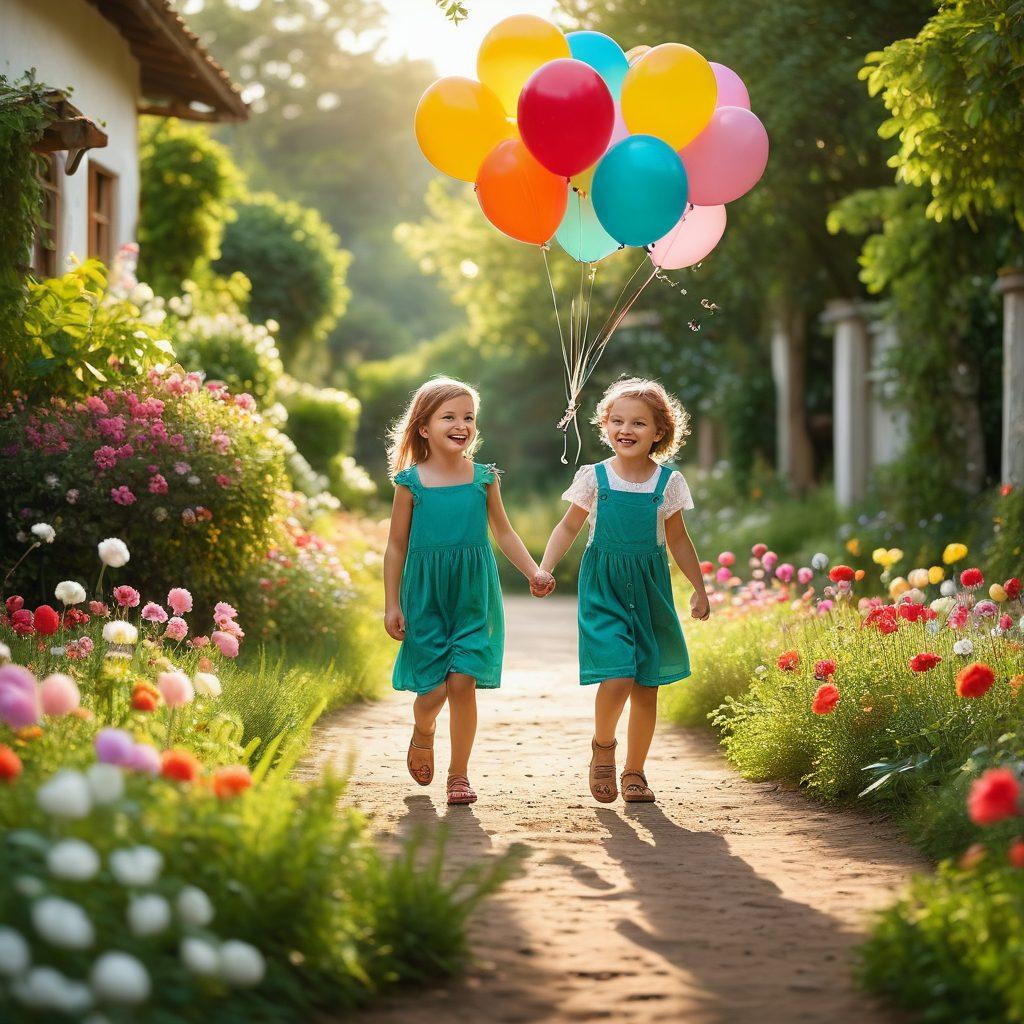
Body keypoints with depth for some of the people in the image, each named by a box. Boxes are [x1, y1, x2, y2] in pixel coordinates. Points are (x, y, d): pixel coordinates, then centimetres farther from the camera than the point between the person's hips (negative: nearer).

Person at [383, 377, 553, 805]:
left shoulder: (483, 478, 4)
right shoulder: (411, 482, -2)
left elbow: (504, 533, 14)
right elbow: (397, 545, 3)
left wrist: (534, 572, 1)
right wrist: (392, 604, 1)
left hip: (473, 597, 1)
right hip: (426, 597, -1)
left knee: (463, 683, -7)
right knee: (433, 690, -3)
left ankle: (459, 775, 7)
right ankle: (423, 735, 33)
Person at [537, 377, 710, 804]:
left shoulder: (668, 482, 1)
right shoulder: (594, 477, -2)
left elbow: (678, 540, 12)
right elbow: (568, 527, 7)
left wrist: (699, 588, 11)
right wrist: (544, 569, -5)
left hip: (649, 589, 2)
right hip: (603, 588, -2)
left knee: (646, 687, 6)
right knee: (617, 677, -17)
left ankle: (634, 771, 21)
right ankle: (603, 747, 11)